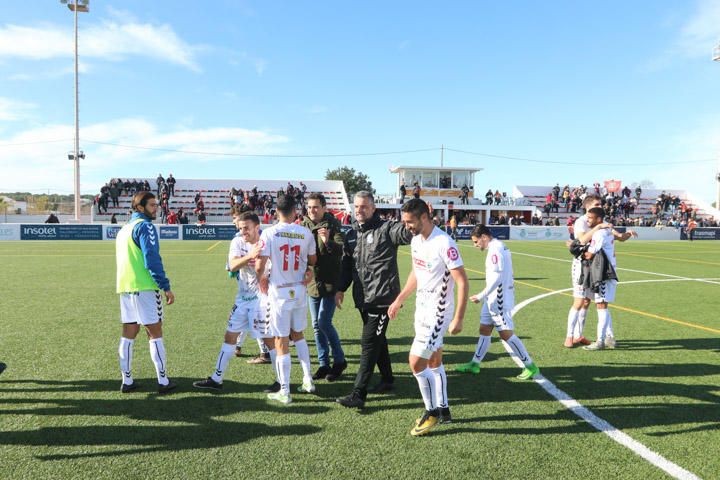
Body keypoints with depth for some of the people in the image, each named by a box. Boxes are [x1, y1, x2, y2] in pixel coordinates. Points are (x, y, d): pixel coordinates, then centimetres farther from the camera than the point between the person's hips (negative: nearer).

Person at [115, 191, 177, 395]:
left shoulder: (124, 229, 19)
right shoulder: (145, 226, -9)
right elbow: (152, 259, -17)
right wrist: (166, 287, -16)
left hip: (125, 287, 8)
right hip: (144, 287, -8)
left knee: (128, 335, 10)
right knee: (155, 334, -3)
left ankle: (127, 381, 14)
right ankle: (163, 381, 1)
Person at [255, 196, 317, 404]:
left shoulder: (269, 233, -13)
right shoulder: (306, 233, -3)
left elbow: (260, 265, -15)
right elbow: (312, 260, 13)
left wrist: (261, 278, 6)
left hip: (279, 292, -4)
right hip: (300, 290, 4)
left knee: (282, 341, 3)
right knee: (298, 334, 22)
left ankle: (284, 392, 10)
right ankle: (308, 380, 24)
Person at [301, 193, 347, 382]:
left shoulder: (332, 226, -9)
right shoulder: (303, 227, 5)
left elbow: (341, 250, -19)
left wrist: (328, 242, -37)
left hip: (330, 283, -6)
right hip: (312, 283, 6)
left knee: (324, 322, -10)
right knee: (317, 325, 11)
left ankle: (339, 360, 10)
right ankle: (324, 364, 23)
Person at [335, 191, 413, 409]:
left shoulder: (386, 229, -7)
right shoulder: (351, 234, 13)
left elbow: (407, 233, -22)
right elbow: (347, 264, 19)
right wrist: (341, 289, 15)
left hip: (382, 297, -7)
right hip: (362, 298, 7)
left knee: (369, 343, -8)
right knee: (377, 339, 18)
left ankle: (358, 394, -6)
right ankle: (387, 379, 35)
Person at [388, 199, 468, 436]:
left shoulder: (444, 243, -21)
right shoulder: (416, 241, 5)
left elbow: (462, 281, -20)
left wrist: (458, 319, -21)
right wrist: (399, 301, 22)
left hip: (438, 312, -9)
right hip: (422, 308, 9)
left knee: (416, 362, -8)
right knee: (434, 361, 16)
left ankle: (432, 412, 11)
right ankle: (443, 410, 30)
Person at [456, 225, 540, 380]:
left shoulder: (495, 249, -18)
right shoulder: (498, 246, 12)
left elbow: (497, 277, -24)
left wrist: (481, 296, -19)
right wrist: (484, 296, 17)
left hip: (499, 299, -10)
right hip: (494, 298, 10)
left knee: (506, 334, -5)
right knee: (484, 330, 14)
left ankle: (530, 367, 5)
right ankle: (475, 364, 23)